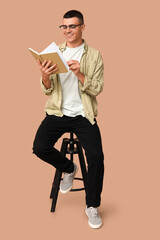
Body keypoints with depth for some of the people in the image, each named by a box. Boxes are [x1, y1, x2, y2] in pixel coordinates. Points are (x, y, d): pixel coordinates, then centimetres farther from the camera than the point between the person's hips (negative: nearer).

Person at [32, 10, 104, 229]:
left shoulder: (94, 55, 2)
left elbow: (97, 89, -4)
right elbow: (48, 90, 5)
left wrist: (79, 74, -20)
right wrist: (45, 76, -17)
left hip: (83, 114, -2)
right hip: (57, 112, 2)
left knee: (96, 156, -20)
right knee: (40, 148, -20)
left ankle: (92, 206, 5)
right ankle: (69, 168, 15)